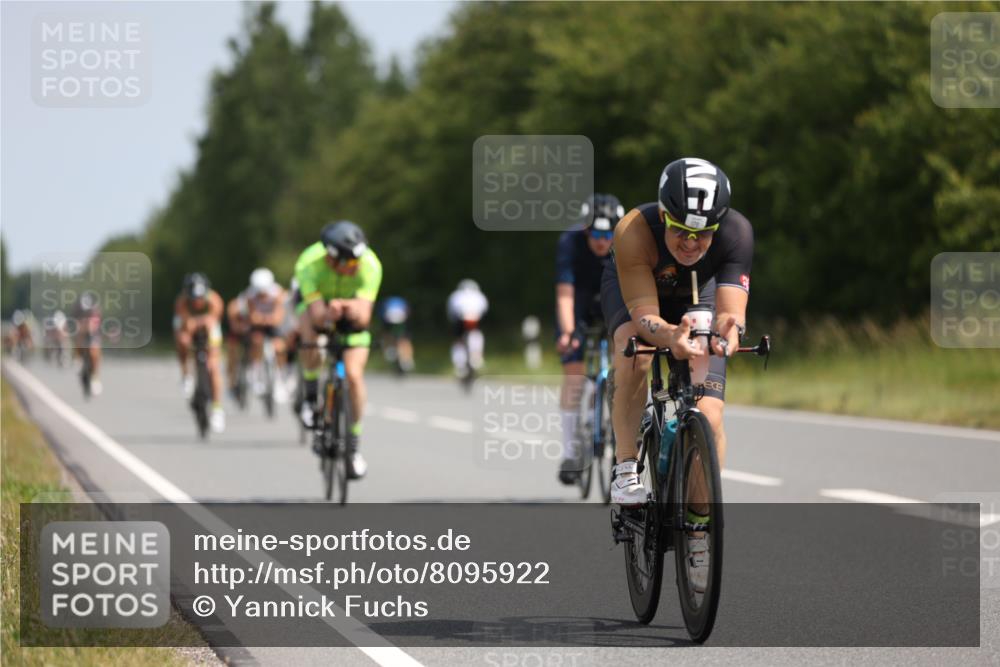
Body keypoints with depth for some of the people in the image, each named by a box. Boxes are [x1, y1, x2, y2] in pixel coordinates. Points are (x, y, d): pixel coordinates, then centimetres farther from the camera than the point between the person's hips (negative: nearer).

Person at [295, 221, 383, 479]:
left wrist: (351, 307, -60)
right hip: (318, 303, -1)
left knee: (354, 374, -15)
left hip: (352, 310, 1)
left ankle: (353, 444, 3)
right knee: (309, 325, -37)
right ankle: (311, 396, -14)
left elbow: (363, 317, -38)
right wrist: (329, 313, -64)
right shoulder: (309, 264, -36)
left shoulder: (370, 265, -34)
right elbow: (318, 314, -42)